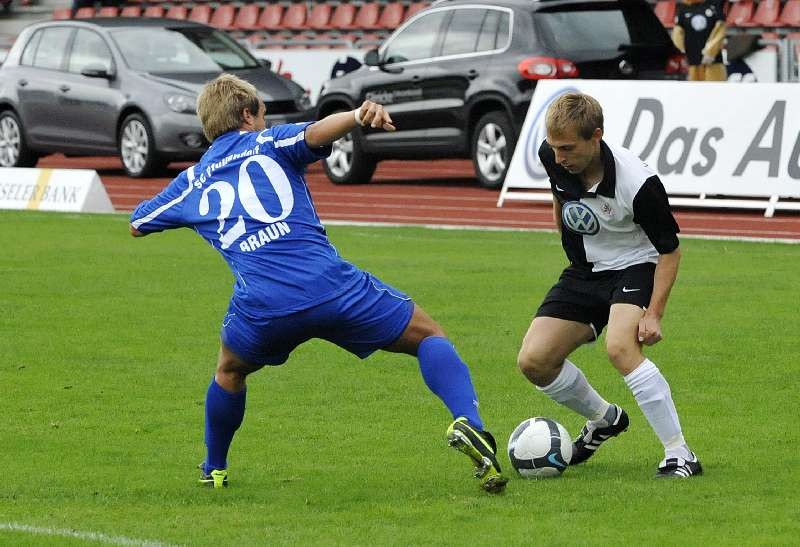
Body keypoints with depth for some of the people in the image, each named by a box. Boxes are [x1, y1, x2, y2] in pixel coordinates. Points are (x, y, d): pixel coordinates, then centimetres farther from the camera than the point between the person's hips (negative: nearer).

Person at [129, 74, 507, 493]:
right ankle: (467, 423, -14)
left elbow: (136, 225, 42)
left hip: (261, 308, 2)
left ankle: (213, 471, 43)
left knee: (230, 372, 37)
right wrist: (358, 116, -24)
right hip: (332, 286, -2)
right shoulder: (268, 143, 17)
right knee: (429, 337, 11)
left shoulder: (191, 182, 25)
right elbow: (316, 133, -8)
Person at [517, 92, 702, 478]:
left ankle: (679, 454, -25)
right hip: (584, 271, 6)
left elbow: (670, 249, -17)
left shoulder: (638, 183, -30)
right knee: (534, 361, -7)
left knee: (620, 347, -34)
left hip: (635, 266, -6)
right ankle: (604, 420, 22)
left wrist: (654, 313, -24)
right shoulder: (552, 157, -14)